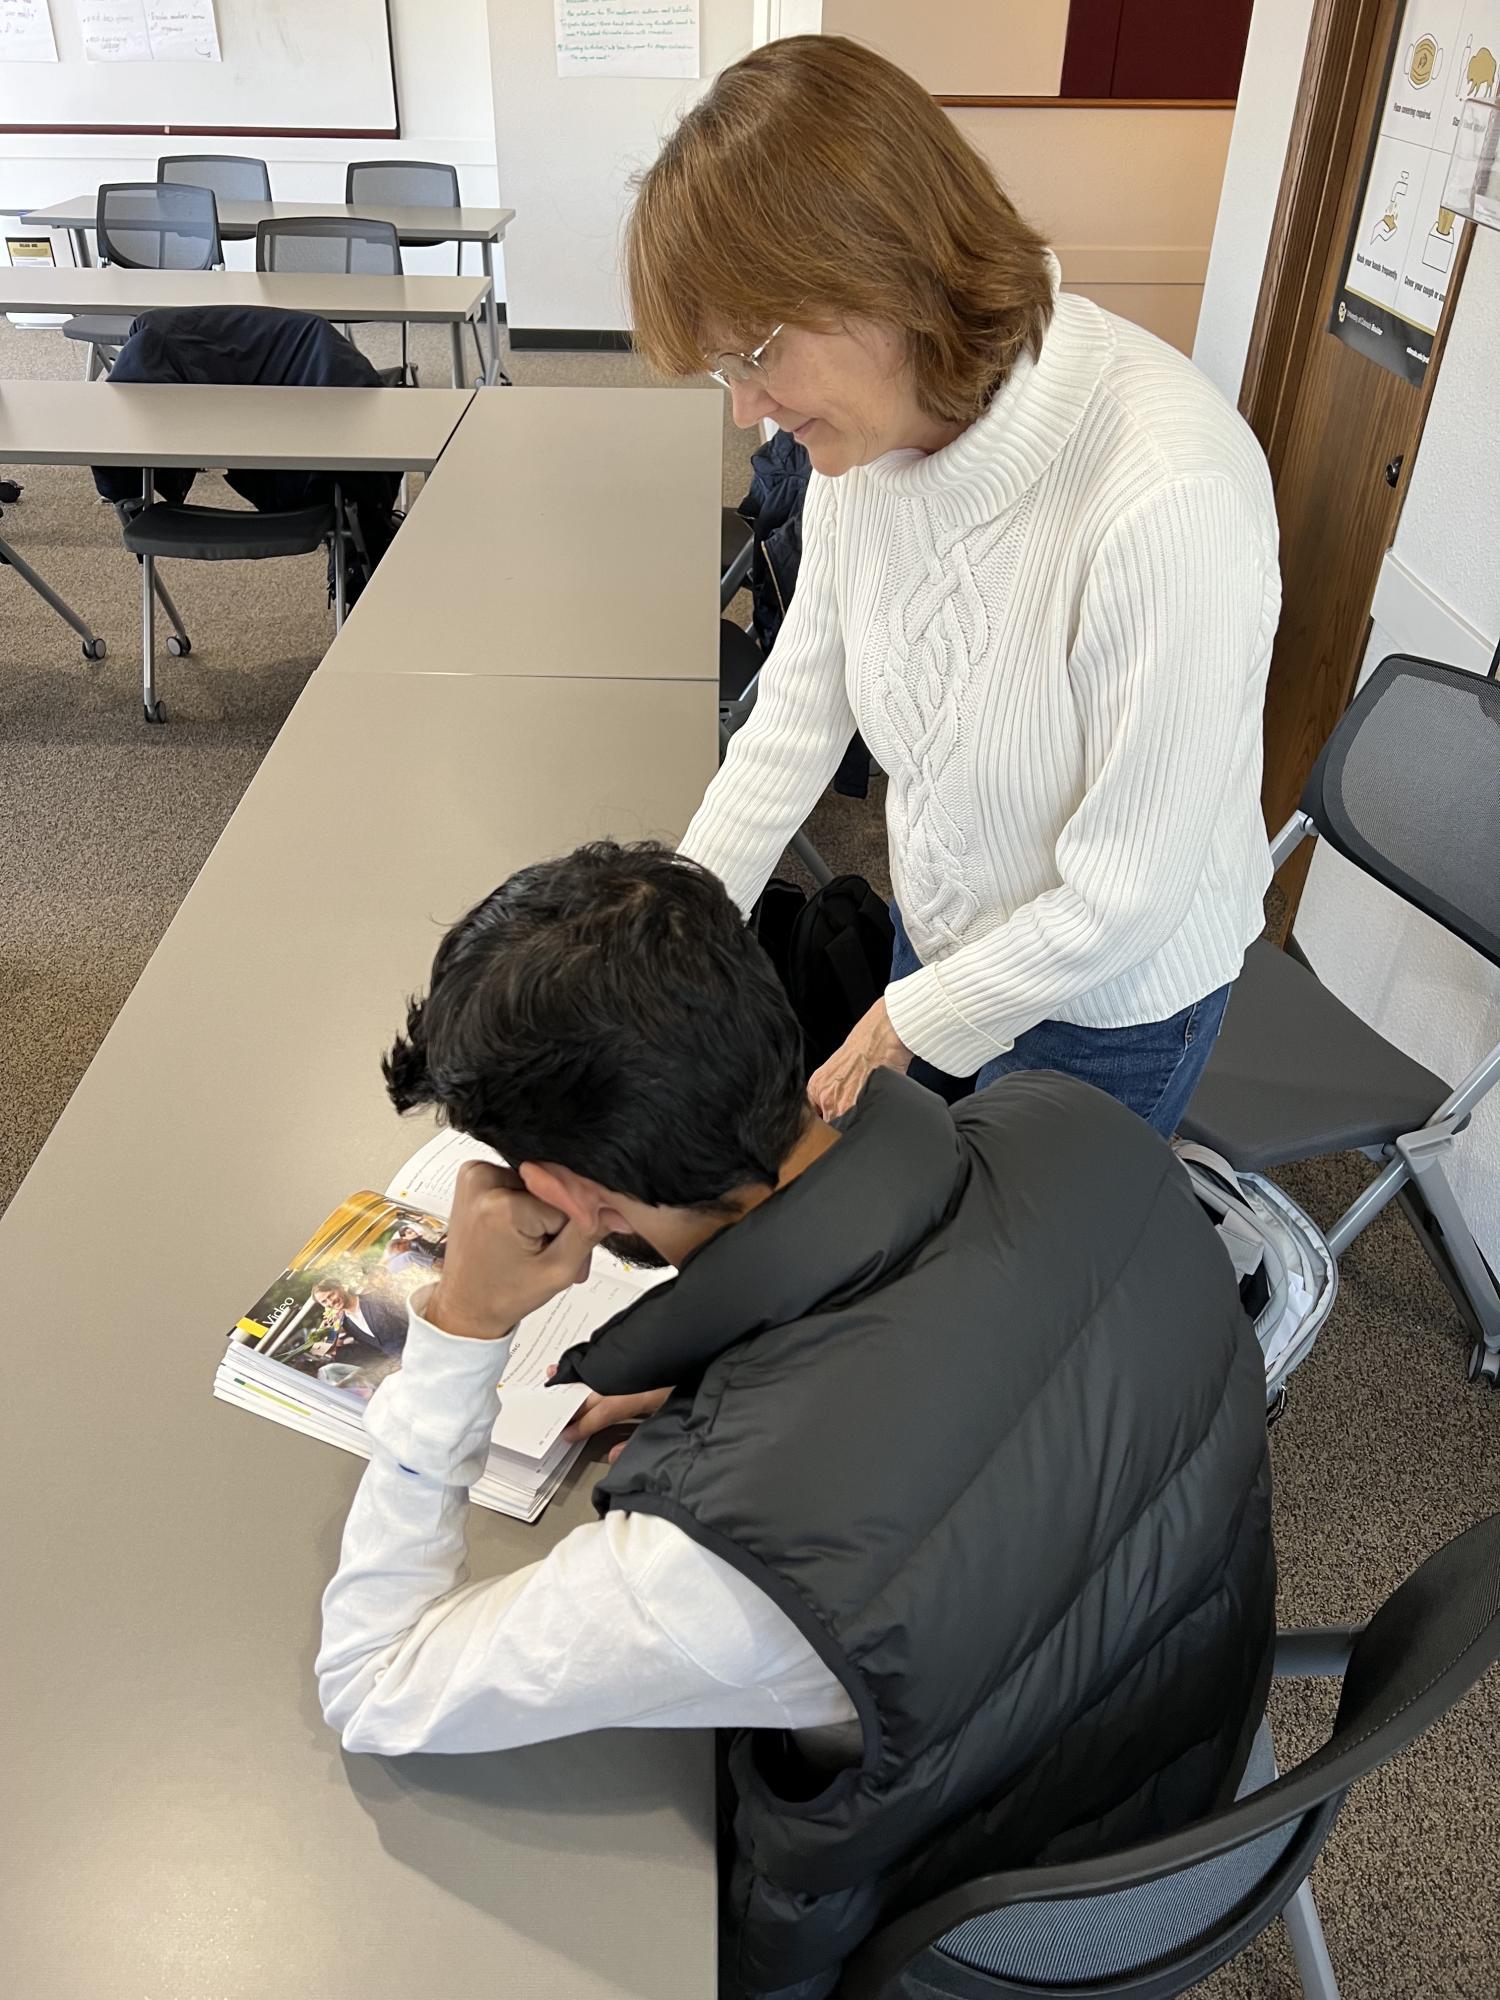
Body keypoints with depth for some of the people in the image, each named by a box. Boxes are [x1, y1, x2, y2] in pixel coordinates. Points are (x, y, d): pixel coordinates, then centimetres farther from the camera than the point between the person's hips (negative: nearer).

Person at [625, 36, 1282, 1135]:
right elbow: (795, 718, -4)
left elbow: (1126, 895, -27)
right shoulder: (868, 431, -12)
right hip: (939, 932, 6)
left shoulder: (1170, 502, -36)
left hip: (1111, 1000, -6)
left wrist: (909, 1025, -15)